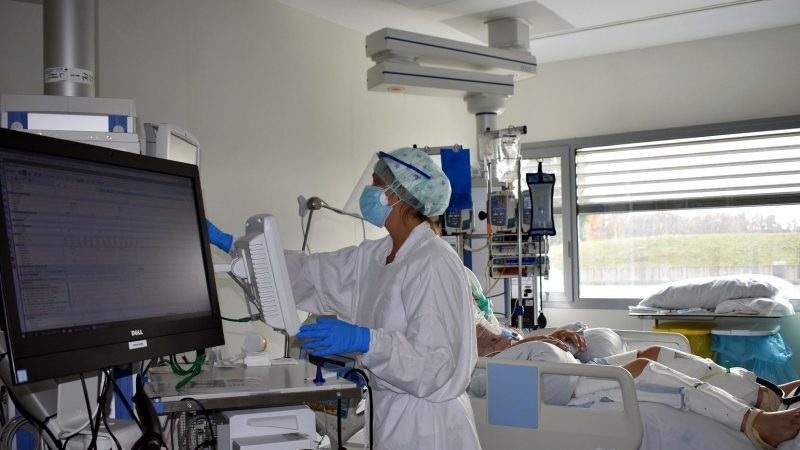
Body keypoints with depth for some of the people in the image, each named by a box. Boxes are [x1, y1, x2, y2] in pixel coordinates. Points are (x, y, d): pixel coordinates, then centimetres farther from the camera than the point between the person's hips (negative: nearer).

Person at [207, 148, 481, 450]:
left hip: (428, 425, -7)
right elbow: (311, 272, 8)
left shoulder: (433, 264, -21)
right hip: (394, 414, 8)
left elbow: (436, 359, -25)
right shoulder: (376, 256, 5)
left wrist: (363, 340, -35)